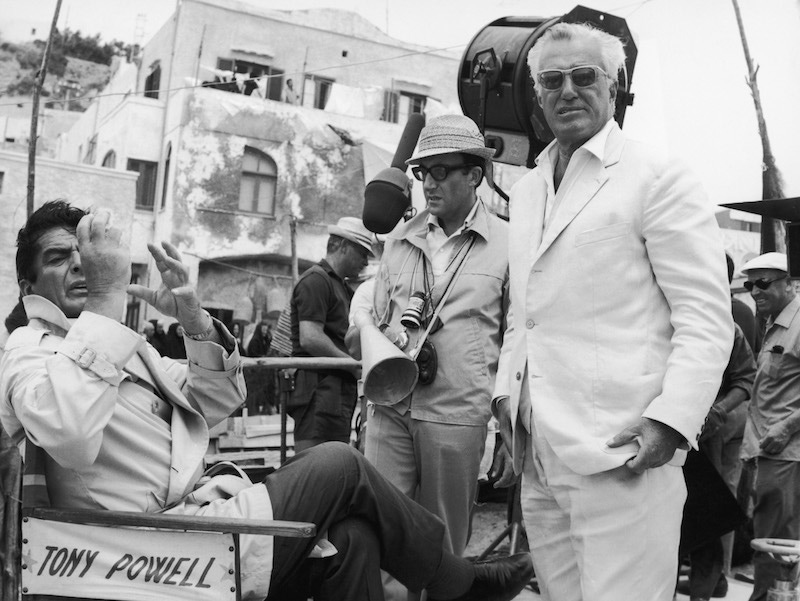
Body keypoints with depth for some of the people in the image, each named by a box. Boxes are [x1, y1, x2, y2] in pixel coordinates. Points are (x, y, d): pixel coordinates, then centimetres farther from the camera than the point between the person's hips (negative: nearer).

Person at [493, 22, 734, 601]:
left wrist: (669, 419, -18)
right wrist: (508, 390, 13)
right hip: (538, 453, 7)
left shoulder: (659, 177, -3)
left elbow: (707, 316, -8)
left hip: (622, 452, -6)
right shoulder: (526, 190, 19)